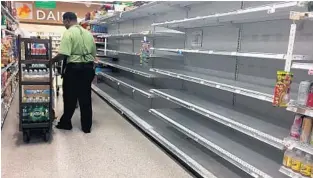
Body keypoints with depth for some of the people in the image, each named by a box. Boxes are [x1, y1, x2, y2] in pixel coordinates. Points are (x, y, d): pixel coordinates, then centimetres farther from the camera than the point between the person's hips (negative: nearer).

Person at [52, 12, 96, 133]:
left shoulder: (68, 33, -10)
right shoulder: (88, 33, 10)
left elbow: (62, 55, -19)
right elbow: (94, 54, 13)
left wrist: (50, 61, -5)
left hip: (74, 68, -5)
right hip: (88, 68, 6)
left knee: (70, 97, 9)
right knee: (85, 98, 10)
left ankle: (65, 123, 25)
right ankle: (87, 126, 18)